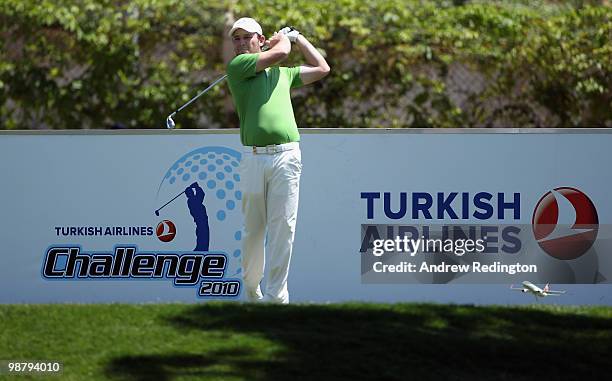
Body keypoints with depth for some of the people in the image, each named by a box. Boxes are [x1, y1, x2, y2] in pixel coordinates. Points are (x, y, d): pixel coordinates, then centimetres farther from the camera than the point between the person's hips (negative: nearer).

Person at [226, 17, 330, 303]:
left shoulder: (282, 73, 22)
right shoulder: (237, 66, 6)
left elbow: (321, 68, 35)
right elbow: (280, 52, -3)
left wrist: (297, 37, 34)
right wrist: (283, 38, 17)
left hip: (286, 156, 2)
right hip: (253, 158, -2)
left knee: (283, 226, -7)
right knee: (253, 228, 4)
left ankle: (276, 295, -7)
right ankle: (251, 286, 21)